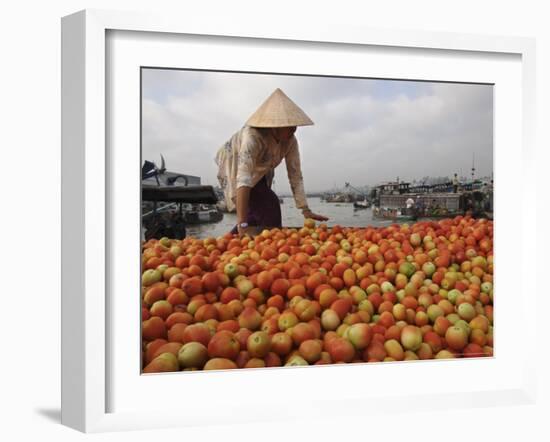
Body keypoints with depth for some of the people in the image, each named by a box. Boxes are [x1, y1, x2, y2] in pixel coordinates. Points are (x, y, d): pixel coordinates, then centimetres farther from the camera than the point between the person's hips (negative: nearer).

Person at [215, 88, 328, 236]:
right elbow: (243, 178, -49)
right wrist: (242, 224, -57)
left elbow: (295, 176, -18)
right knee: (269, 207, -22)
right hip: (234, 170, -7)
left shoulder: (290, 141, -22)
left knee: (261, 214, 11)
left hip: (259, 174, 7)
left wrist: (306, 211, -25)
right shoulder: (253, 136, -40)